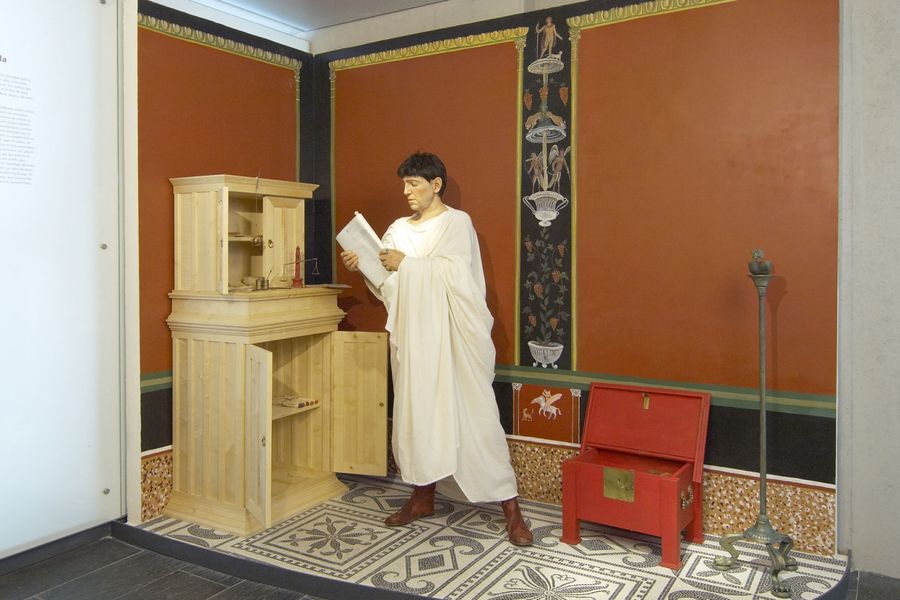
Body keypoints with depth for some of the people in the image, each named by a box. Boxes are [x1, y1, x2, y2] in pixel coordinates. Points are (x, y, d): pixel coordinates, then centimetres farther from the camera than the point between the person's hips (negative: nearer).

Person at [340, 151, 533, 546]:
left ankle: (510, 507, 2)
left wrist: (406, 264, -15)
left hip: (453, 335, -6)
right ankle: (422, 497, 24)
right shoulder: (398, 229, 13)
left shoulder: (457, 222, -3)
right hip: (413, 336, 6)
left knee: (474, 412, -5)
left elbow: (453, 273, -18)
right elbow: (390, 287, 10)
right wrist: (364, 268, -6)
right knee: (415, 411, 9)